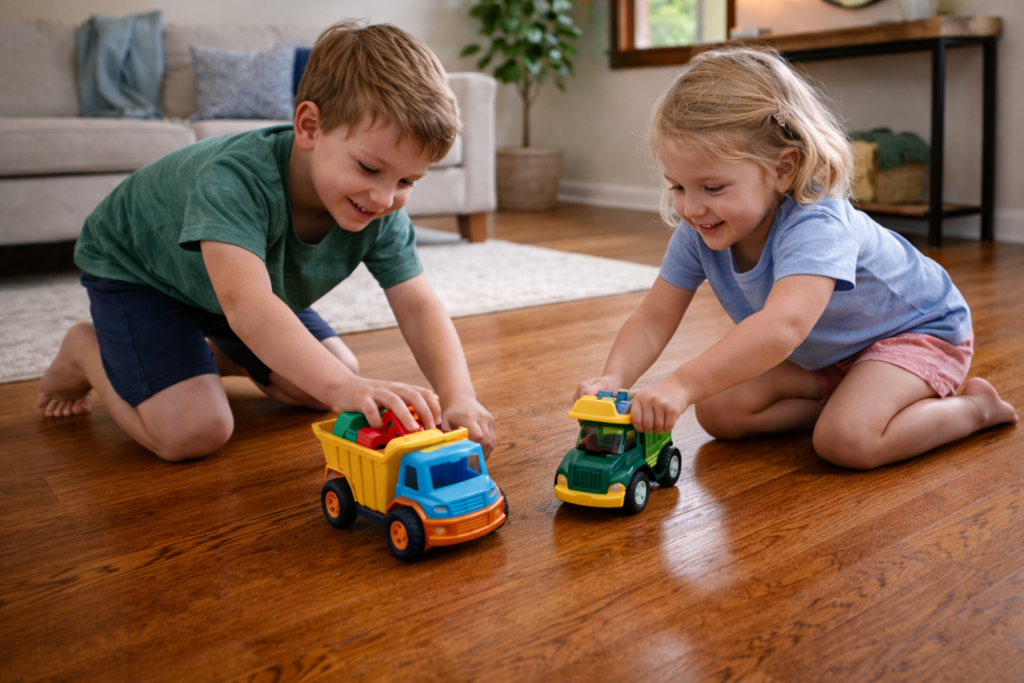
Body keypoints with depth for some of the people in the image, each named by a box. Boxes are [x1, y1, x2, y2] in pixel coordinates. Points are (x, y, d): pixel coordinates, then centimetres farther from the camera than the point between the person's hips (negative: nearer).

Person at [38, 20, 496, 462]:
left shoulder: (381, 215, -24)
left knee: (318, 390, 2)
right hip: (135, 270, -6)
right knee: (193, 432, -21)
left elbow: (418, 307, -27)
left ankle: (216, 354, 25)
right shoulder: (236, 180, -43)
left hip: (240, 278, 6)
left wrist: (458, 396, -45)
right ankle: (87, 351, 7)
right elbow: (246, 306, -56)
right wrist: (340, 386, -69)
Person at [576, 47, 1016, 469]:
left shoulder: (814, 226, -41)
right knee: (718, 412, -9)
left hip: (918, 330, -6)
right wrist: (614, 379, -39)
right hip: (822, 351, 6)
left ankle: (976, 406, -2)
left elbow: (783, 326, -57)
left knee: (847, 441, -30)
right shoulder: (697, 232, -19)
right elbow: (653, 318, -18)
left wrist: (682, 385, -64)